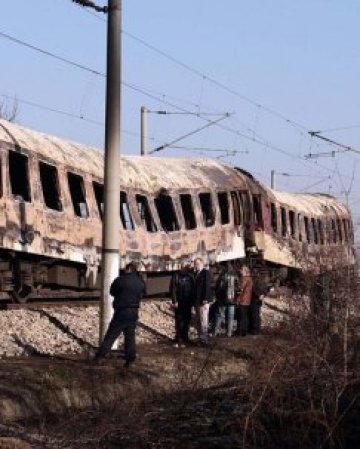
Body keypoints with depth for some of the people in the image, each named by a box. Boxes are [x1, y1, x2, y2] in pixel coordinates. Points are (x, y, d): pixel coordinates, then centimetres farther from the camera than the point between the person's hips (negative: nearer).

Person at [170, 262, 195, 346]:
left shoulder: (190, 277, 9)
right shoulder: (176, 277, -4)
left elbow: (193, 289, 12)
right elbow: (173, 289, -7)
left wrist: (192, 301, 8)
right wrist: (175, 301, -13)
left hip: (188, 303, 4)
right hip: (179, 303, -4)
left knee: (187, 320, 7)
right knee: (179, 320, -4)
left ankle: (185, 337, 17)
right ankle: (178, 338, 1)